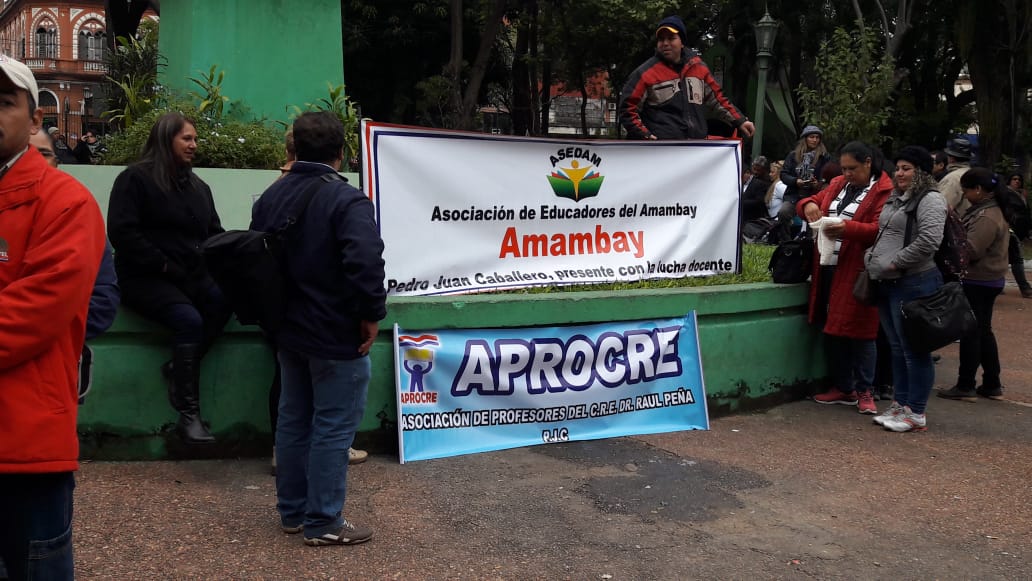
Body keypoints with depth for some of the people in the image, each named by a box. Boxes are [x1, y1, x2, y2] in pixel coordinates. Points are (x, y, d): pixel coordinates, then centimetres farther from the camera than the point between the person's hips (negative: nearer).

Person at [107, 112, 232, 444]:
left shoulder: (198, 186, 18)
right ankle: (189, 414, -25)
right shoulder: (135, 178, -2)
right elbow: (122, 232, -12)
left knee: (226, 299, -28)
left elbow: (214, 233, 19)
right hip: (145, 277, -6)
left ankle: (179, 368, -15)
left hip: (192, 275, 6)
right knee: (189, 319, -32)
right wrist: (164, 266, -16)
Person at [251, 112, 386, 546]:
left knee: (294, 420, 17)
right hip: (336, 336, -8)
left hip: (288, 331, 8)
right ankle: (324, 523, 8)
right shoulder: (346, 201, -19)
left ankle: (292, 511, 27)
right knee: (333, 428, 1)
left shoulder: (271, 196, 7)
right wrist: (371, 315, -18)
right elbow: (366, 263, -30)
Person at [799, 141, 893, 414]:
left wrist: (848, 228, -27)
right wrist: (809, 205, 1)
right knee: (832, 330, 11)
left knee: (859, 331, -3)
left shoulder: (884, 192, -6)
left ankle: (864, 392, 9)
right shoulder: (838, 185, 16)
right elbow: (812, 200, 25)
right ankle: (843, 388, 24)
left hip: (856, 272, -7)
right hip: (828, 268, 7)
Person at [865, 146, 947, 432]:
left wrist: (895, 262, -17)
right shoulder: (895, 199, 17)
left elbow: (929, 241, -23)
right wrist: (872, 258, 13)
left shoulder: (930, 200, -10)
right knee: (897, 347, 15)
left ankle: (915, 413, 5)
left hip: (913, 284, -9)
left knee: (914, 349, -2)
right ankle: (899, 404, 25)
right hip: (887, 284, 9)